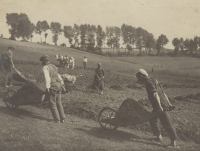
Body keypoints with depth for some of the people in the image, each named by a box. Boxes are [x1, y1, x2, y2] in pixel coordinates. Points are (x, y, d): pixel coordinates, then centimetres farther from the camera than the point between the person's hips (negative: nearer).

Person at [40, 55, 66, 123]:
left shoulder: (45, 67, -5)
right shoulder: (53, 66, 18)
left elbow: (47, 77, -18)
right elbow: (59, 77, 20)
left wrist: (47, 87, -23)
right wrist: (62, 85, 23)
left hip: (52, 87, -7)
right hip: (58, 86, 7)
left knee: (53, 104, 5)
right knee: (59, 103, 16)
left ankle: (57, 119, 8)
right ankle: (62, 118, 19)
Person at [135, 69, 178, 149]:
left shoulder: (148, 82, -15)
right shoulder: (152, 80, 16)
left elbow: (155, 94, -26)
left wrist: (159, 106, -31)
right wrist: (168, 103, 21)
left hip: (160, 106, -10)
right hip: (157, 106, 10)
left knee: (166, 124, -5)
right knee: (153, 120, 20)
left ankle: (173, 143, 1)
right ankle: (159, 136, 30)